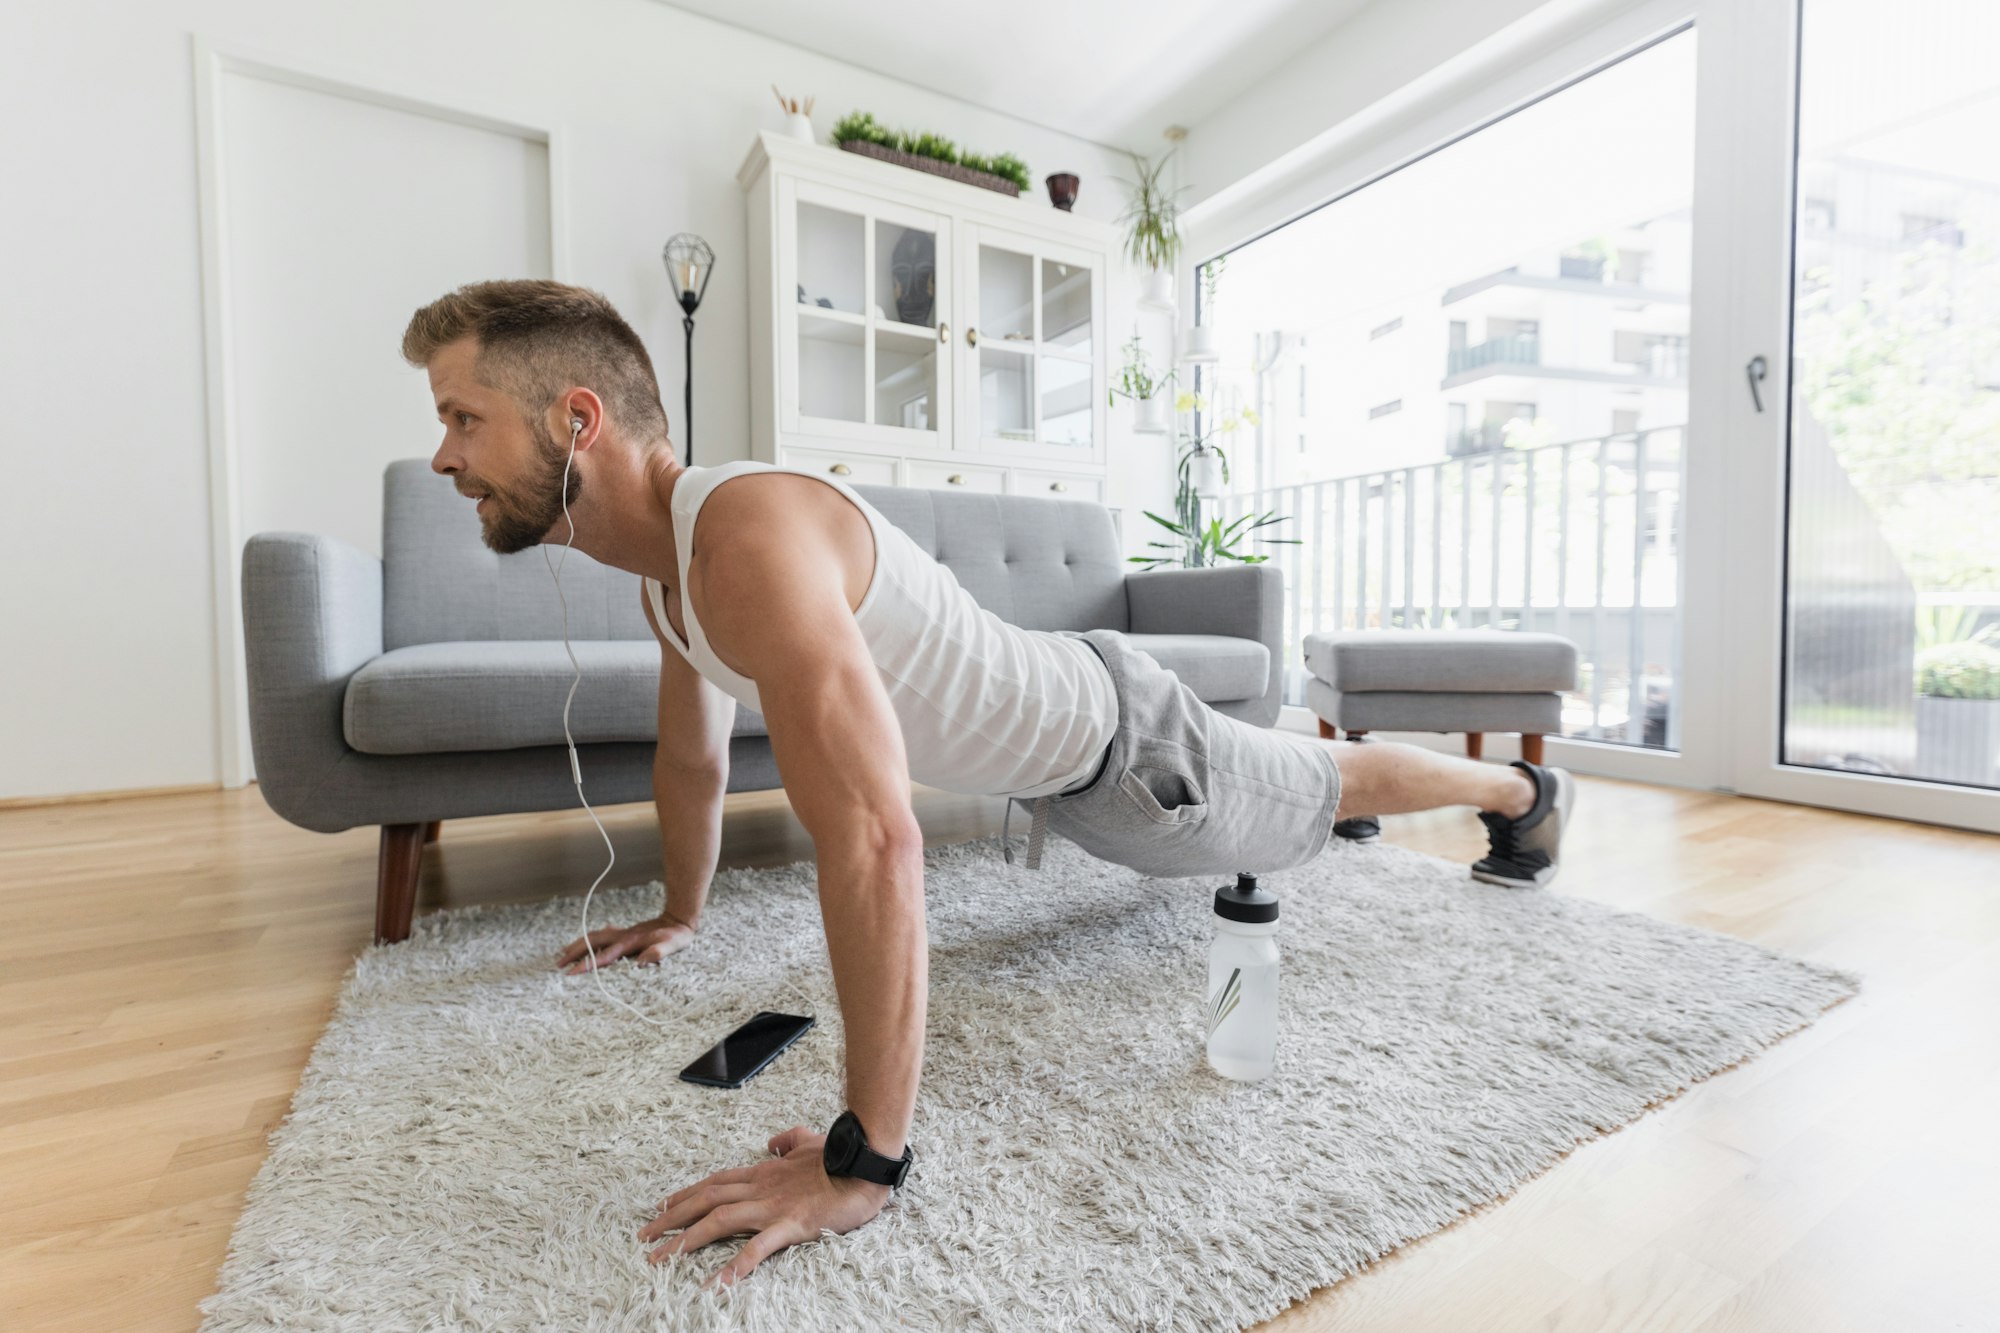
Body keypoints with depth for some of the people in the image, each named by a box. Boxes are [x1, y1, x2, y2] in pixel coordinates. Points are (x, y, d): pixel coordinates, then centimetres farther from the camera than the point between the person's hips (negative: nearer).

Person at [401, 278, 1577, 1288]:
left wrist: (863, 1161, -38)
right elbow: (693, 758, 11)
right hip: (1050, 746, 8)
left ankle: (1529, 790, 49)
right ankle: (1317, 769, 69)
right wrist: (681, 917, 21)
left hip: (1117, 742, -8)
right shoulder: (669, 564, -3)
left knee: (1319, 791, 18)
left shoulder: (749, 535, -37)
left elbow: (875, 840, -46)